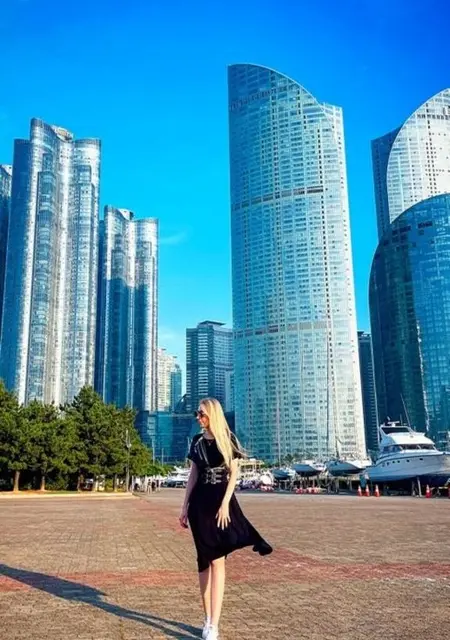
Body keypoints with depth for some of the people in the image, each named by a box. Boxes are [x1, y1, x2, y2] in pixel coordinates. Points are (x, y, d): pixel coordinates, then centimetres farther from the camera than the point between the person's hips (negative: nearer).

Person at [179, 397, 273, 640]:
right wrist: (184, 507, 10)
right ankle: (208, 619, 18)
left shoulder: (228, 439, -3)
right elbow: (193, 476, 12)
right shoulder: (197, 441, 8)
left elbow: (234, 473, -6)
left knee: (217, 559, -7)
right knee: (205, 560, 8)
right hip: (199, 503, 4)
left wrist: (225, 504, -16)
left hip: (221, 501, -4)